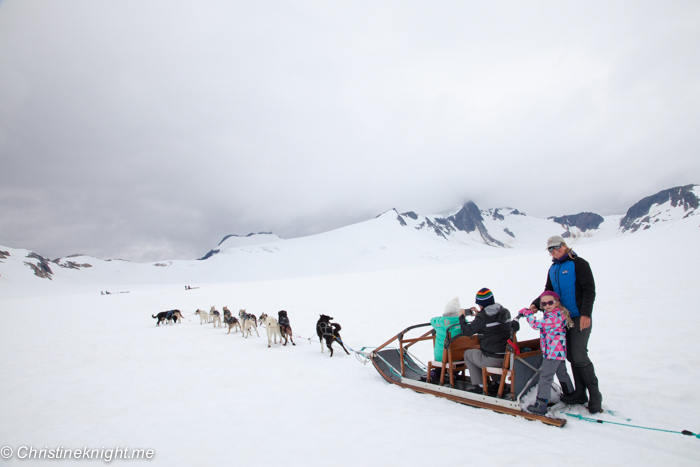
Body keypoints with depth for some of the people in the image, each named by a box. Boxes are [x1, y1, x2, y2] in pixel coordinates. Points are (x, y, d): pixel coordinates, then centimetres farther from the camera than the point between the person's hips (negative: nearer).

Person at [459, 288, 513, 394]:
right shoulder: (505, 312, 4)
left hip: (492, 359, -7)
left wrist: (462, 317, 7)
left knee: (467, 353, 19)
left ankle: (480, 386, 14)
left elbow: (466, 331, -9)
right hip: (507, 357, 7)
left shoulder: (482, 317, -16)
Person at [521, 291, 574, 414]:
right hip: (559, 352, 10)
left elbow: (536, 324, -24)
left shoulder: (553, 316, -21)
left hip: (552, 353, -10)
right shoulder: (558, 314, 12)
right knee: (562, 374, 25)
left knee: (545, 376, -8)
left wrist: (527, 312, -13)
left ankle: (541, 404, -7)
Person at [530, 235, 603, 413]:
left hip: (580, 317, -7)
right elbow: (548, 291, 18)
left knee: (579, 356, -10)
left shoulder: (579, 264, -7)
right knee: (571, 356, 9)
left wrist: (586, 313, -20)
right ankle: (580, 393, 18)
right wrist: (536, 304, 1)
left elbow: (589, 290, -11)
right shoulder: (553, 269, 14)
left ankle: (595, 395, 2)